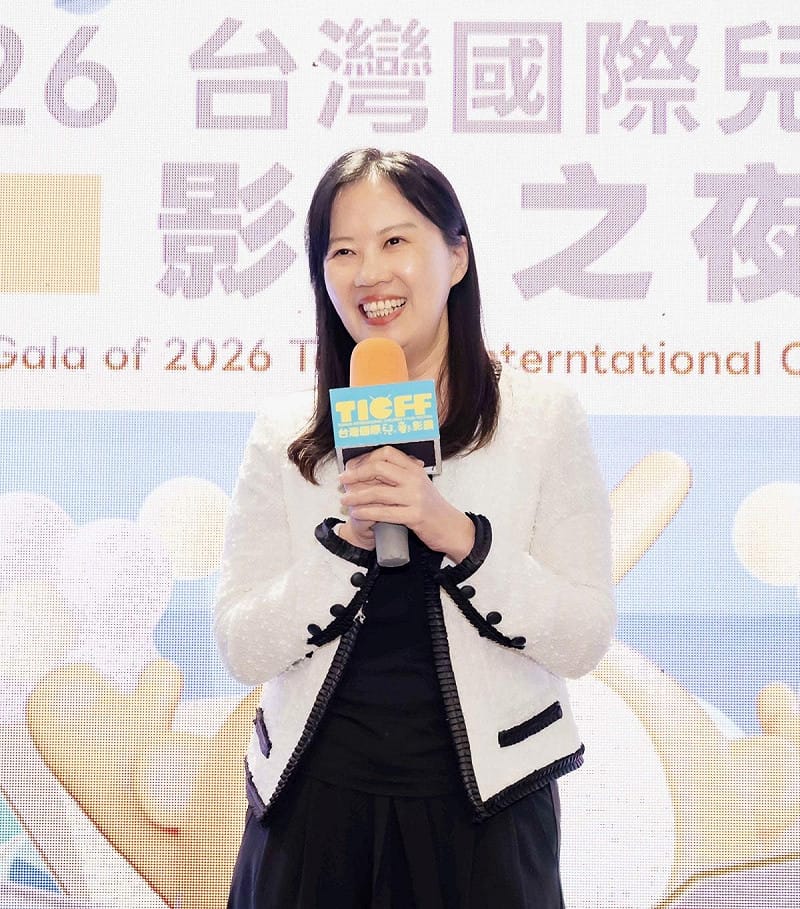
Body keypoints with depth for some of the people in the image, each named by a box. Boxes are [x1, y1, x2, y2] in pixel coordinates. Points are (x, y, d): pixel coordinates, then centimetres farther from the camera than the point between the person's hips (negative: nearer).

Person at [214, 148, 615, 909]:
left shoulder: (544, 418, -4)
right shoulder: (285, 435, -1)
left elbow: (585, 641, -8)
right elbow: (242, 650, -5)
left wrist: (461, 535, -21)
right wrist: (346, 538, -19)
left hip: (483, 805, -1)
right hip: (314, 802, 1)